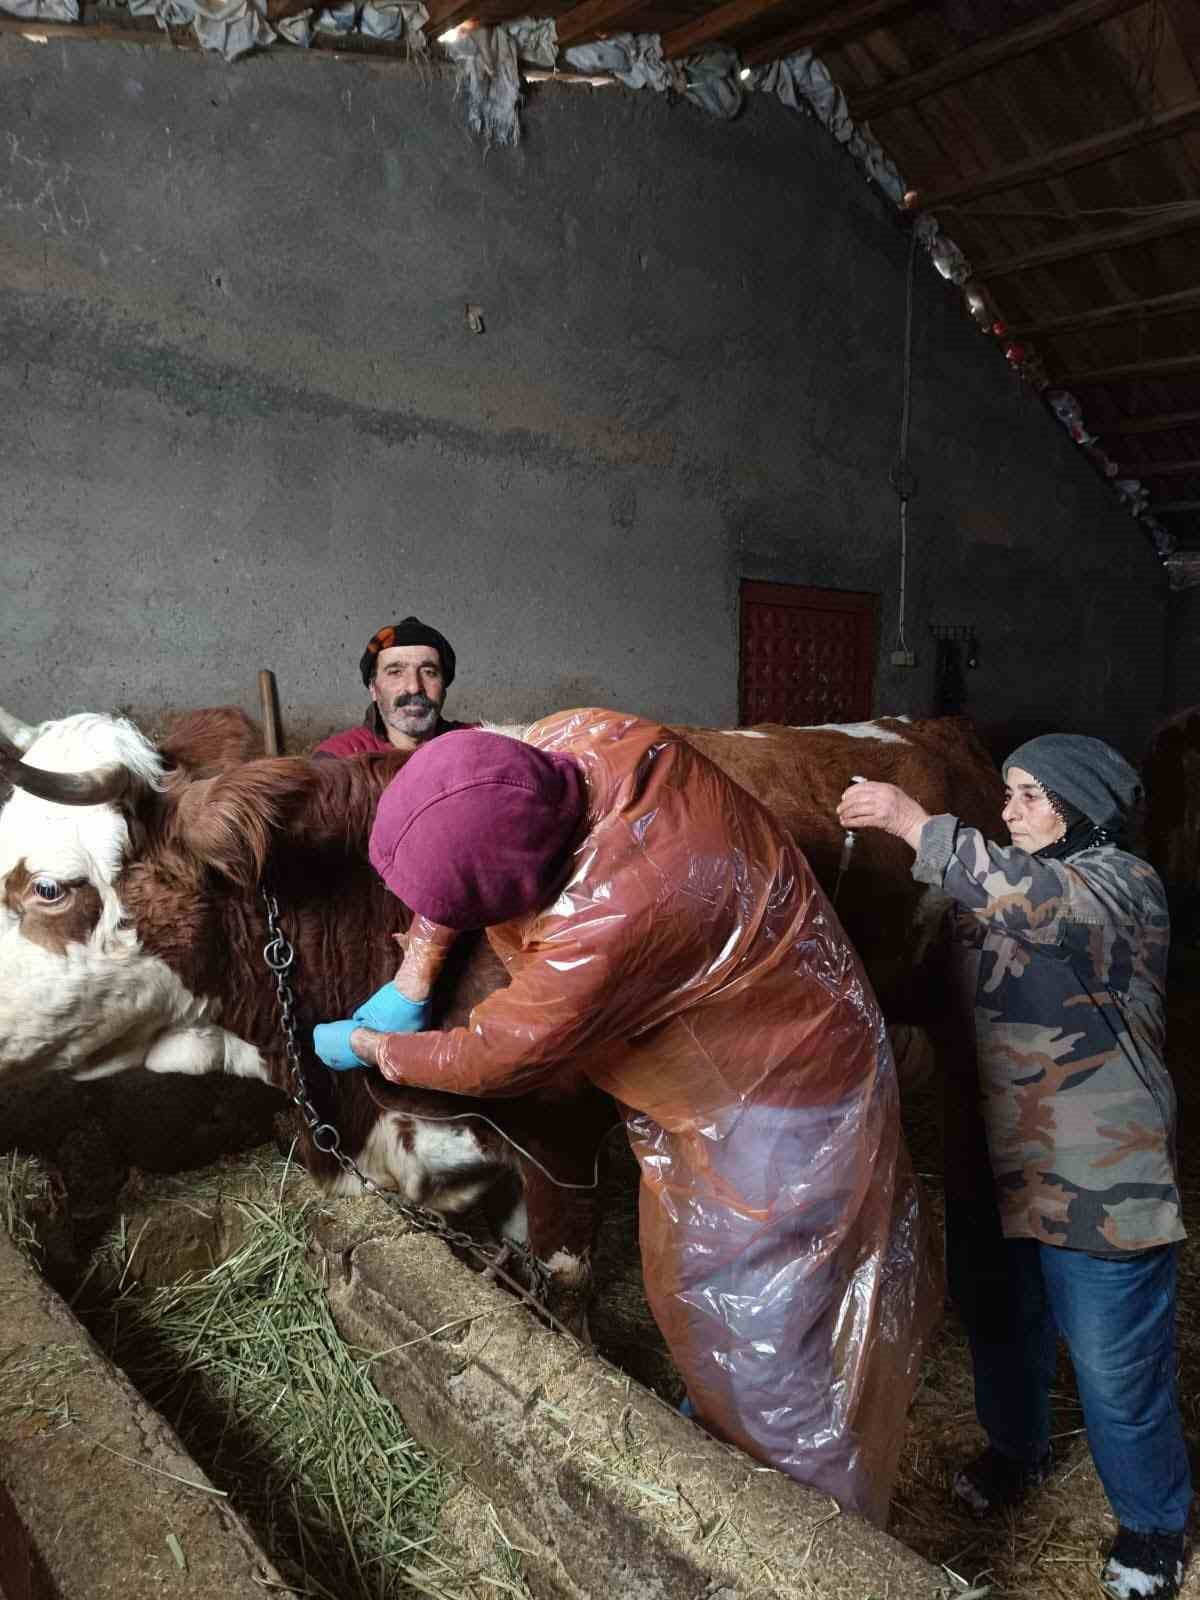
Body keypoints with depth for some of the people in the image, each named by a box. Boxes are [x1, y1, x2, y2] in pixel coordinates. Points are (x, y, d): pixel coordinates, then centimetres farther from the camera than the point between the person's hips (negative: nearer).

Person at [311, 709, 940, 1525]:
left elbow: (502, 1058, -22)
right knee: (696, 1286, 27)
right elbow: (455, 851, 1)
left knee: (775, 1350, 7)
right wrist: (410, 982, -3)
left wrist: (368, 1045, -4)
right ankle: (720, 1415, 51)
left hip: (775, 1113, -8)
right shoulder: (575, 740, -18)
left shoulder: (614, 917, -40)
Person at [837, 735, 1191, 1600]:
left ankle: (1153, 1521, 34)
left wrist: (919, 826, -39)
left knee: (1116, 1364, 8)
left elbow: (1048, 903, -37)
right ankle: (1017, 1447, 50)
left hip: (1097, 1176, -7)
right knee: (999, 1325, 23)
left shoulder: (1120, 882, -14)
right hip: (994, 1162, 7)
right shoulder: (993, 886, 10)